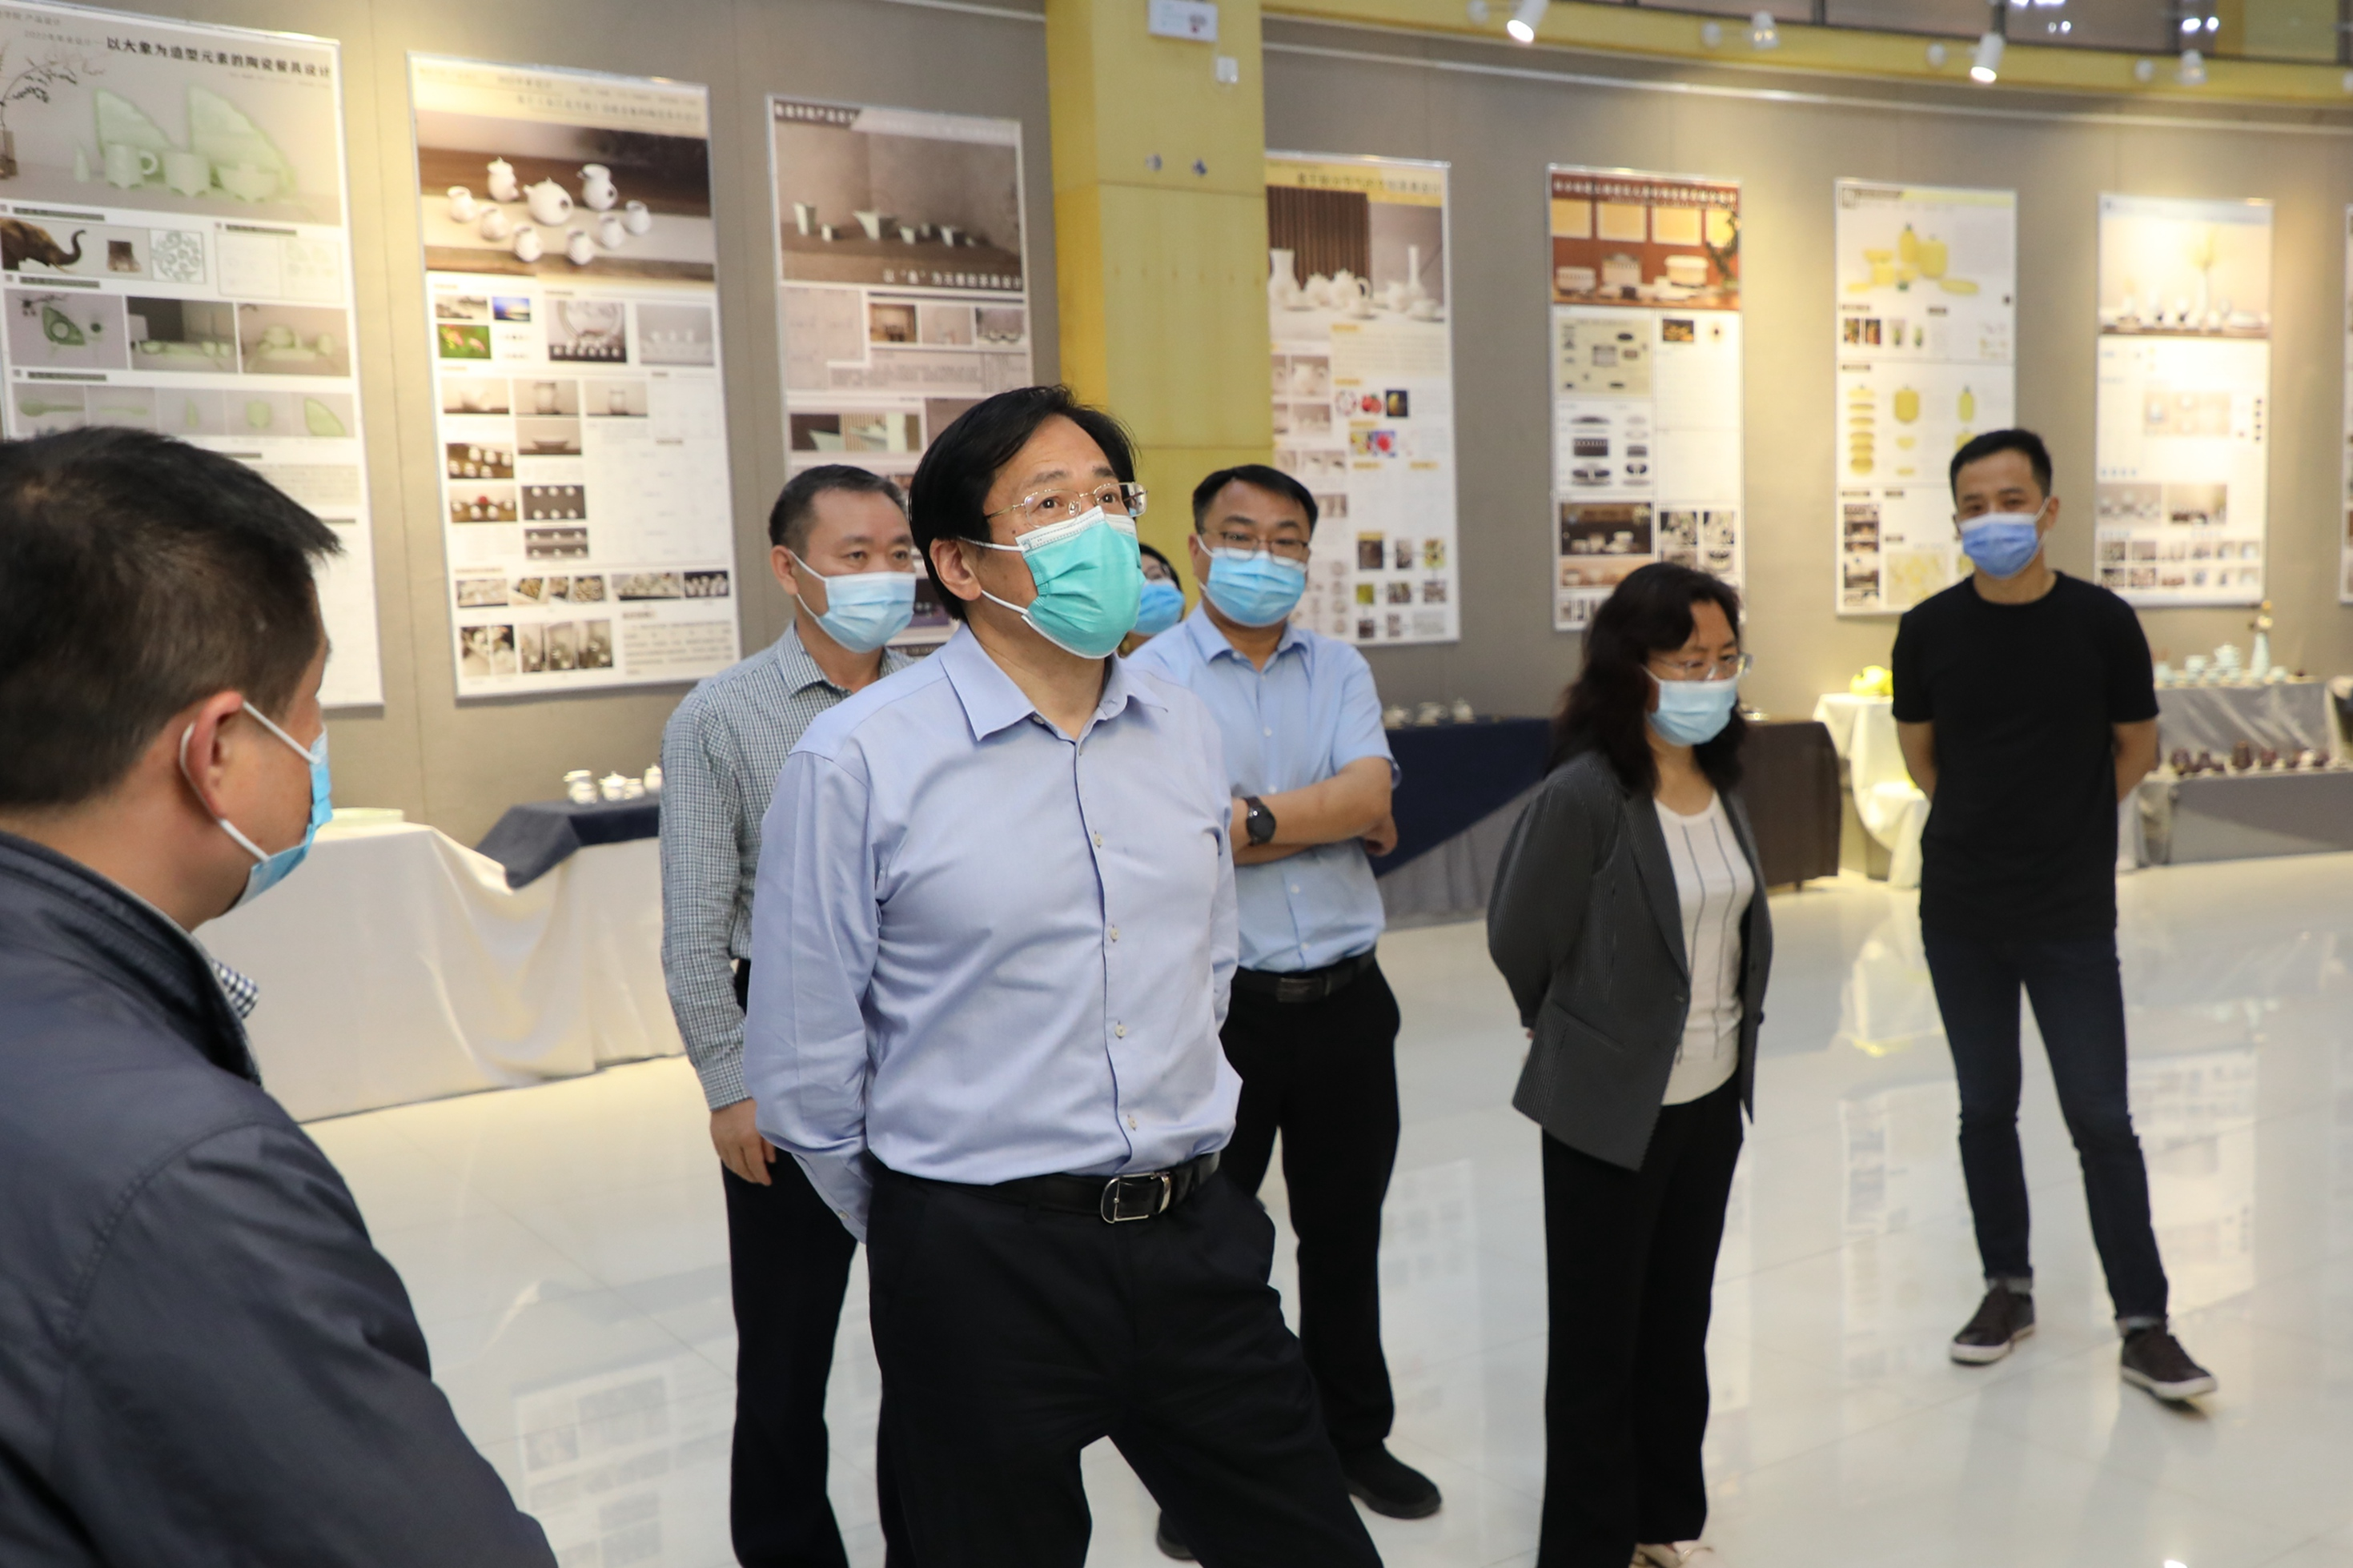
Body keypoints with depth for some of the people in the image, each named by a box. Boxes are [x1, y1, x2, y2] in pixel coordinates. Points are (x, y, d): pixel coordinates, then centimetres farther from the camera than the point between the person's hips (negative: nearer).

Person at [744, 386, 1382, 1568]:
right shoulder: (858, 761, -11)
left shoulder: (1183, 735, 5)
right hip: (980, 1262, -4)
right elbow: (803, 1071, -6)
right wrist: (931, 1239, 5)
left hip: (1194, 1238, 5)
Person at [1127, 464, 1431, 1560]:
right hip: (1217, 1006, -4)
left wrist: (1249, 817, -16)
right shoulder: (1150, 678, -6)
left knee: (1345, 1234, 18)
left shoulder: (1340, 671, 7)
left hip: (1345, 1002, 4)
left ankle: (1356, 1435, 37)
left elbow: (1370, 802, -8)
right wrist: (1335, 812, -12)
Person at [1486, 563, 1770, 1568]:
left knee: (1679, 1330, 20)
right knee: (1598, 1346, 8)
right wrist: (1587, 1039, 4)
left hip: (1712, 1099, 7)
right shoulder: (1584, 795, -21)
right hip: (1611, 1110, -6)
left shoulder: (1719, 782, 0)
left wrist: (1727, 1039, 13)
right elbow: (1519, 945, -11)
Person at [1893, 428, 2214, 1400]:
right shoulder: (1929, 630, -4)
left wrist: (2064, 818, 11)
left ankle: (2144, 1324, 11)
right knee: (1985, 1109, 13)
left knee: (2100, 1119, 0)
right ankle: (2008, 1287, 28)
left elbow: (2135, 750, 6)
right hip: (1958, 915, 2)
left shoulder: (2102, 622, -8)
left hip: (2073, 916, -2)